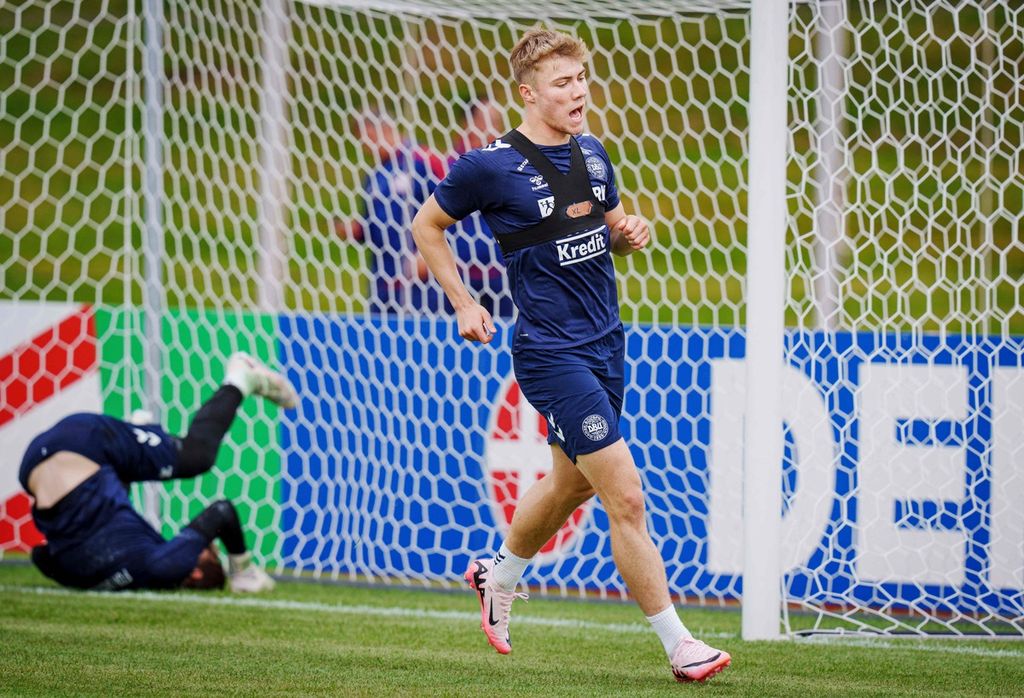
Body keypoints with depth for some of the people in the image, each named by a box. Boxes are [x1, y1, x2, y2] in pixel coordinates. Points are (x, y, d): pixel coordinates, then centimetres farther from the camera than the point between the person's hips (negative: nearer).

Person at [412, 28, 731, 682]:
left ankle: (499, 575, 49)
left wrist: (630, 233, 0)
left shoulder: (592, 153, 6)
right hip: (551, 352, -8)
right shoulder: (491, 166, -12)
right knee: (626, 496, -13)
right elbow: (426, 225, 3)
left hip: (605, 341, 8)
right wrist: (464, 303, -2)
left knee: (571, 481, 23)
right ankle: (678, 644, -8)